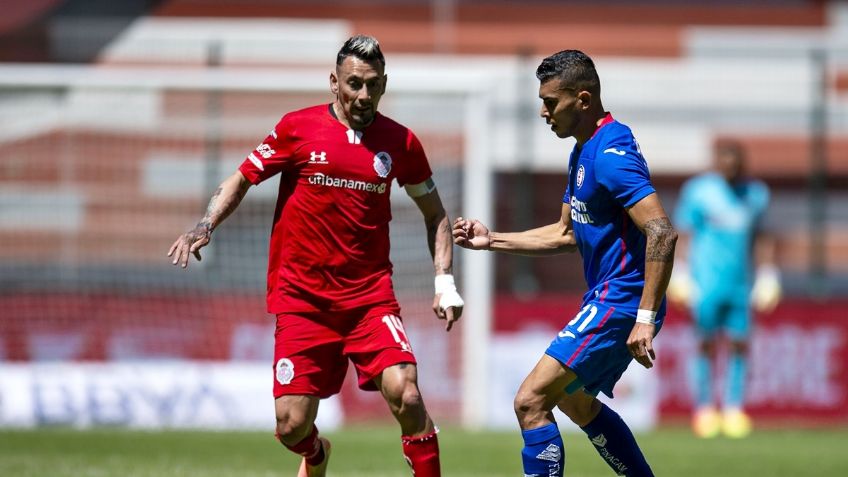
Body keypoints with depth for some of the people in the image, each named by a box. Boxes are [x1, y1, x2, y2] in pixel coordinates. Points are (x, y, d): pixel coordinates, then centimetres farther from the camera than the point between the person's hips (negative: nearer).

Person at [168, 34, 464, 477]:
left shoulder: (400, 142, 3)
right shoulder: (298, 128, -2)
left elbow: (434, 213, 16)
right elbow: (241, 180, 8)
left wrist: (445, 280, 5)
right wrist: (205, 227, -9)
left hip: (370, 296, 0)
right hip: (302, 301, 0)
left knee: (405, 396, -23)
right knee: (292, 427, -2)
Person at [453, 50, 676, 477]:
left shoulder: (611, 154, -20)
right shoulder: (584, 152, 13)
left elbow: (661, 233, -28)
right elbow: (567, 234, 24)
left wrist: (645, 319, -30)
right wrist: (492, 241, 18)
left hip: (619, 303, -11)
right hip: (604, 298, 11)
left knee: (531, 401, -14)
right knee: (574, 400, 28)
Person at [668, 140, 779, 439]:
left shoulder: (756, 194, 10)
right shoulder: (698, 190, -1)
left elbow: (762, 238, 19)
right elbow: (684, 234, 2)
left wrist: (768, 276, 15)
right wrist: (680, 276, -3)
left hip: (739, 283, 3)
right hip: (706, 280, -3)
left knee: (739, 344, -2)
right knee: (707, 344, -3)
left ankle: (733, 410, 2)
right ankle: (704, 410, 3)